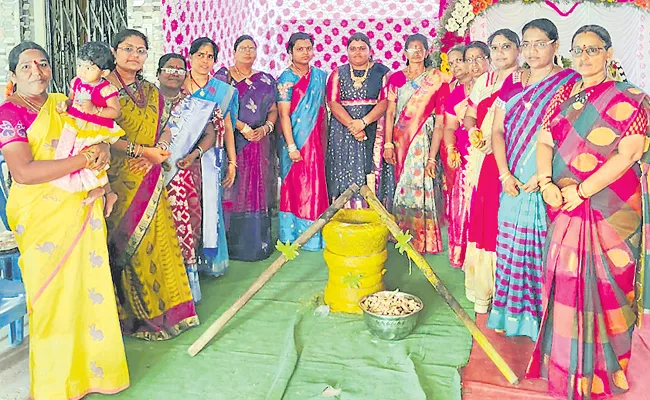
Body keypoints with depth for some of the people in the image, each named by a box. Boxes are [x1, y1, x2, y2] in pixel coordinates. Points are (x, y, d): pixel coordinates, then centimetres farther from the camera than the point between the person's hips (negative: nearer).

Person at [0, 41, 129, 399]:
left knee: (91, 287, 8)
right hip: (42, 217, -5)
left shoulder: (61, 103, 12)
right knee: (53, 299, 2)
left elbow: (96, 135, 19)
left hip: (83, 209, 6)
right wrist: (84, 159, -21)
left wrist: (103, 148, -6)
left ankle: (92, 369, 24)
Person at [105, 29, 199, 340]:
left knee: (157, 240, 6)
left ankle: (162, 307, 18)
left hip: (150, 178, 5)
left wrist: (159, 149, -6)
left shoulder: (151, 92, 15)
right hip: (118, 180, -5)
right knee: (127, 242, 0)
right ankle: (133, 314, 12)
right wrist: (142, 151, -17)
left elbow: (165, 128, 15)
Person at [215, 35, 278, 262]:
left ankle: (258, 242, 12)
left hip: (261, 143, 3)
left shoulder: (265, 80, 14)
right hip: (232, 142, -3)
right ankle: (233, 242, 4)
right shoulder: (223, 77, 4)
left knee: (258, 191, 3)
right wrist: (242, 127, -15)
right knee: (233, 191, -3)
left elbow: (273, 110, 11)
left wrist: (265, 128, -8)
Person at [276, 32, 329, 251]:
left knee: (315, 185, 7)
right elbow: (283, 115, -10)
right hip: (294, 139, -4)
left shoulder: (320, 75, 9)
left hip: (315, 140, 5)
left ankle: (313, 234, 19)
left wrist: (324, 139, 9)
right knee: (295, 185, 2)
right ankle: (293, 235, 12)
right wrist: (291, 146, -16)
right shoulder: (286, 79, -5)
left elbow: (322, 109, 14)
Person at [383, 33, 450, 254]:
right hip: (400, 141, 3)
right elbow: (390, 113, 5)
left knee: (421, 187, -6)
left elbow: (440, 121, -6)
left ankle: (423, 240, 7)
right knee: (401, 185, 6)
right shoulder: (396, 78, 8)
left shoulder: (437, 80, 0)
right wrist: (388, 144, -5)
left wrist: (432, 156, -13)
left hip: (424, 140, -3)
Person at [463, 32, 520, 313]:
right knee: (481, 216, 8)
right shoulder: (483, 81, 16)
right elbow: (471, 114, 20)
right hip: (482, 161, 6)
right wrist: (472, 129, -2)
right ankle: (481, 284, 20)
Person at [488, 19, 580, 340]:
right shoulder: (513, 81, 10)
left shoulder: (570, 82, -3)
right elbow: (498, 130, 8)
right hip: (514, 182, 4)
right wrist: (505, 174, -4)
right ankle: (509, 313, 22)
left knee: (544, 247, 1)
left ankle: (541, 318, 14)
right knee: (510, 244, 9)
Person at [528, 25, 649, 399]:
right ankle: (566, 364, 26)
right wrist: (546, 182, -12)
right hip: (565, 205, 4)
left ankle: (601, 369, 21)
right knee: (566, 280, 10)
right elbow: (544, 142, 6)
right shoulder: (564, 95, 11)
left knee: (602, 283, 3)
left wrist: (580, 191, -17)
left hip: (610, 208, -4)